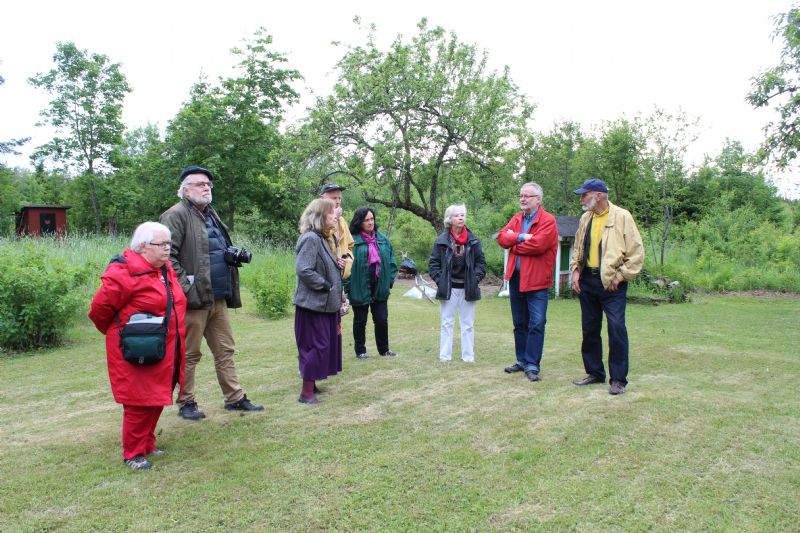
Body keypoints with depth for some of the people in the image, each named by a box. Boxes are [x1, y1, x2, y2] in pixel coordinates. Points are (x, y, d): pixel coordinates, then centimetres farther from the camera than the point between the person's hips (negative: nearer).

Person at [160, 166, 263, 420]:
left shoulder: (211, 214, 19)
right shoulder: (176, 215, -9)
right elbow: (167, 256, -17)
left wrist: (232, 256, 11)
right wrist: (185, 285, -19)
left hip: (218, 298, 8)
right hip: (193, 298, -8)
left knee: (225, 350, 13)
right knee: (189, 354, 3)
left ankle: (235, 397, 22)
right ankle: (186, 403, 17)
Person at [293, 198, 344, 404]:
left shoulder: (322, 239, 14)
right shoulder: (310, 239, -17)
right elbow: (303, 270, -26)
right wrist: (326, 285, -19)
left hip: (325, 304, 10)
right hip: (313, 304, -10)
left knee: (325, 344, 15)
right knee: (316, 345, -5)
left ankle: (311, 385, 27)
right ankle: (306, 392, 4)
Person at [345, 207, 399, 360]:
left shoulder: (382, 239, 6)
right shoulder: (352, 240, -11)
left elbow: (391, 260, 11)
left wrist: (390, 280, 5)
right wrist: (347, 285, -12)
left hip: (380, 288, 4)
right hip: (359, 288, -4)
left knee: (382, 320, 10)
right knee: (360, 321, 10)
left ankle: (384, 349, 27)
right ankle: (360, 351, 24)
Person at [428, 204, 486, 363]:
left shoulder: (473, 240, 2)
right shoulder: (441, 241, -2)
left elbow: (481, 261, 7)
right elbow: (433, 263, 1)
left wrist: (476, 278, -4)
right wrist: (440, 280, -8)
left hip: (468, 288, 2)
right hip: (448, 289, -1)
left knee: (468, 324, 8)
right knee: (447, 323, 7)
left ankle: (468, 355, 16)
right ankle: (445, 355, 13)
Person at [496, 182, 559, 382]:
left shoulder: (548, 221, -8)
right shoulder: (516, 219, 14)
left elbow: (537, 244, -22)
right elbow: (502, 237, 1)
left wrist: (513, 243, -7)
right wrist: (520, 236, -16)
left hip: (536, 281, -7)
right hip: (515, 278, 7)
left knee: (536, 324, -5)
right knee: (519, 324, 15)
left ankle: (532, 365, 0)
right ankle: (522, 361, 26)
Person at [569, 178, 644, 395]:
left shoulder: (621, 217, -8)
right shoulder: (585, 218, 11)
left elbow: (636, 252, -8)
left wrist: (620, 276, -10)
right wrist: (575, 271, 6)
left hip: (612, 282, -6)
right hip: (587, 280, 6)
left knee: (616, 328, -8)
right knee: (589, 329, 12)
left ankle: (618, 379, 2)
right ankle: (594, 372, 25)